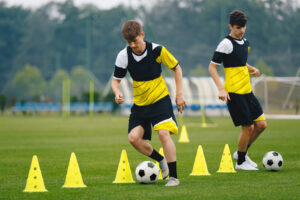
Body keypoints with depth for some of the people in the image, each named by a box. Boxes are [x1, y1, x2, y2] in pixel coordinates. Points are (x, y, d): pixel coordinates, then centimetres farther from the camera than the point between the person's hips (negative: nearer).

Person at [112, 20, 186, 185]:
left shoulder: (157, 50, -15)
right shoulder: (124, 56, -9)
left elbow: (176, 68, 0)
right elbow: (116, 80, 2)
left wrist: (179, 94, -3)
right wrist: (117, 93, -21)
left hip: (160, 99, -3)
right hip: (139, 103, 4)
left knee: (163, 133, -22)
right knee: (134, 138, -10)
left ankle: (173, 177, -15)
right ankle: (161, 161, 15)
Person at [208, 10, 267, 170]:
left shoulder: (244, 42, 12)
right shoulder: (226, 44, -12)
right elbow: (212, 67, -13)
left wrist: (251, 69, 6)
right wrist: (221, 89, -21)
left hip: (247, 91, 8)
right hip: (234, 93, -8)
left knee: (261, 124, 7)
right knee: (248, 127, -6)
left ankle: (241, 153, 24)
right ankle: (240, 162, 12)